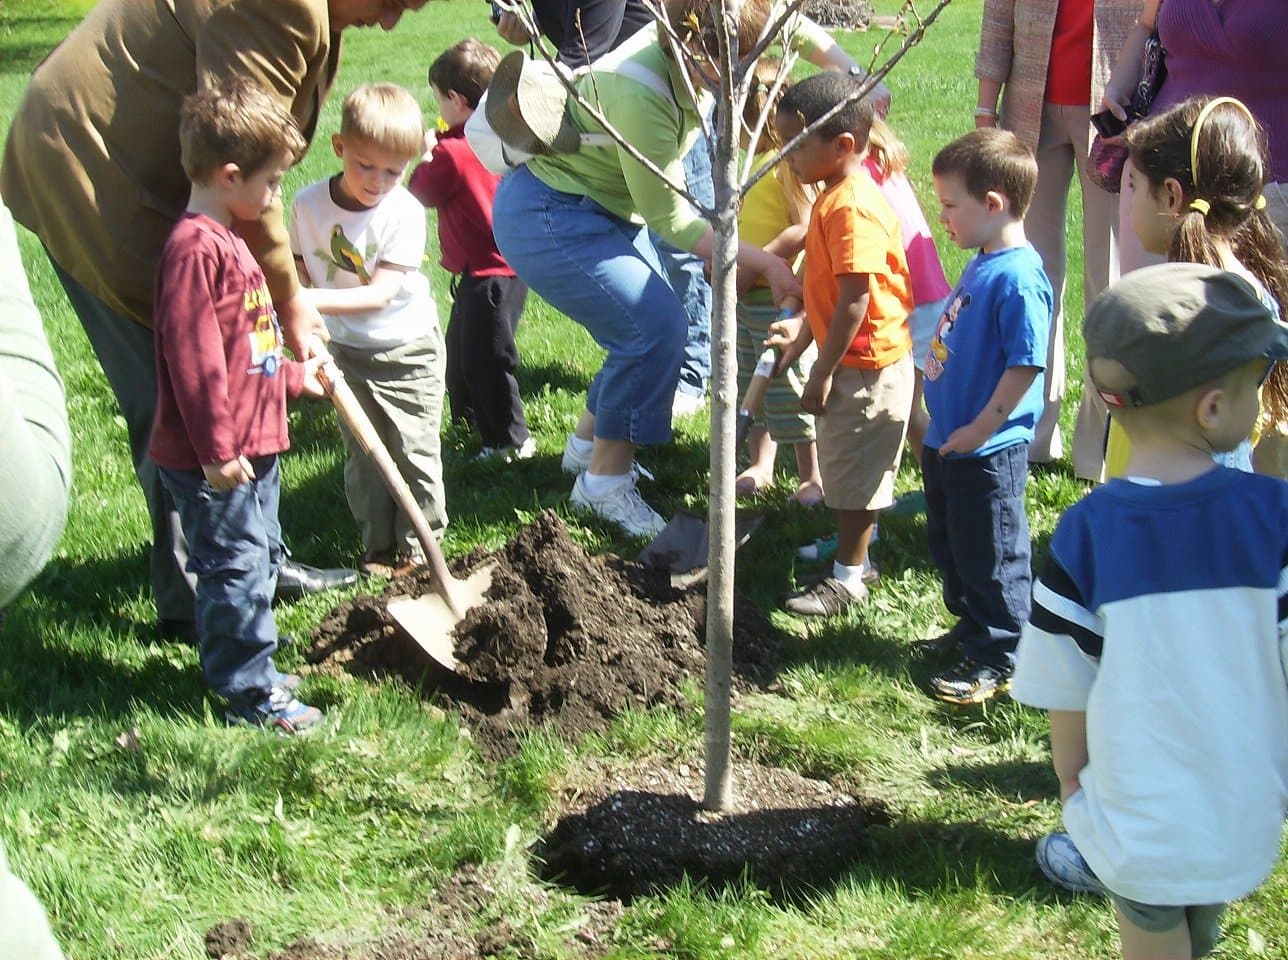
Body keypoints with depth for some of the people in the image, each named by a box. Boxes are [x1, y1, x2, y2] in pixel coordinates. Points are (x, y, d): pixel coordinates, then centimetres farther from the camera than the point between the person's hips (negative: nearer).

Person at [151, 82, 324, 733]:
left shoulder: (227, 239, 14)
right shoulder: (196, 248, -20)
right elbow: (193, 357, -23)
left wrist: (296, 378, 32)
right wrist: (216, 449, -23)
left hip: (253, 445, 11)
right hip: (216, 459, -11)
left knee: (259, 557, 19)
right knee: (235, 568, -3)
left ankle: (251, 669, 31)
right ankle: (248, 694, 5)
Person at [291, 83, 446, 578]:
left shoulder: (405, 213, -21)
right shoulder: (309, 204, -11)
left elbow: (381, 294, -28)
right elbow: (299, 268, 4)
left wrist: (315, 300, -37)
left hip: (408, 349, -3)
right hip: (345, 350, 3)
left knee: (414, 449, 0)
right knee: (362, 454, 8)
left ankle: (416, 546, 14)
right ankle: (378, 547, 19)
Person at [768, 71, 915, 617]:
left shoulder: (853, 210, -25)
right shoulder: (835, 197, 8)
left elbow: (855, 303, -27)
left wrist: (822, 373, -22)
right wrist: (802, 337, 21)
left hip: (868, 365, -10)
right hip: (851, 360, 10)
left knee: (854, 474, 2)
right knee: (843, 469, 21)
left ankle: (847, 579, 14)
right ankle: (852, 554, 36)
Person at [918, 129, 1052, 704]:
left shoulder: (1018, 278, -23)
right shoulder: (981, 266, 8)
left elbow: (1025, 364, -25)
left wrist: (980, 429, -20)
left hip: (987, 454, -10)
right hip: (947, 442, 10)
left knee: (991, 559, 3)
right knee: (950, 549, 23)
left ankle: (998, 660, 16)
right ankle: (973, 629, 40)